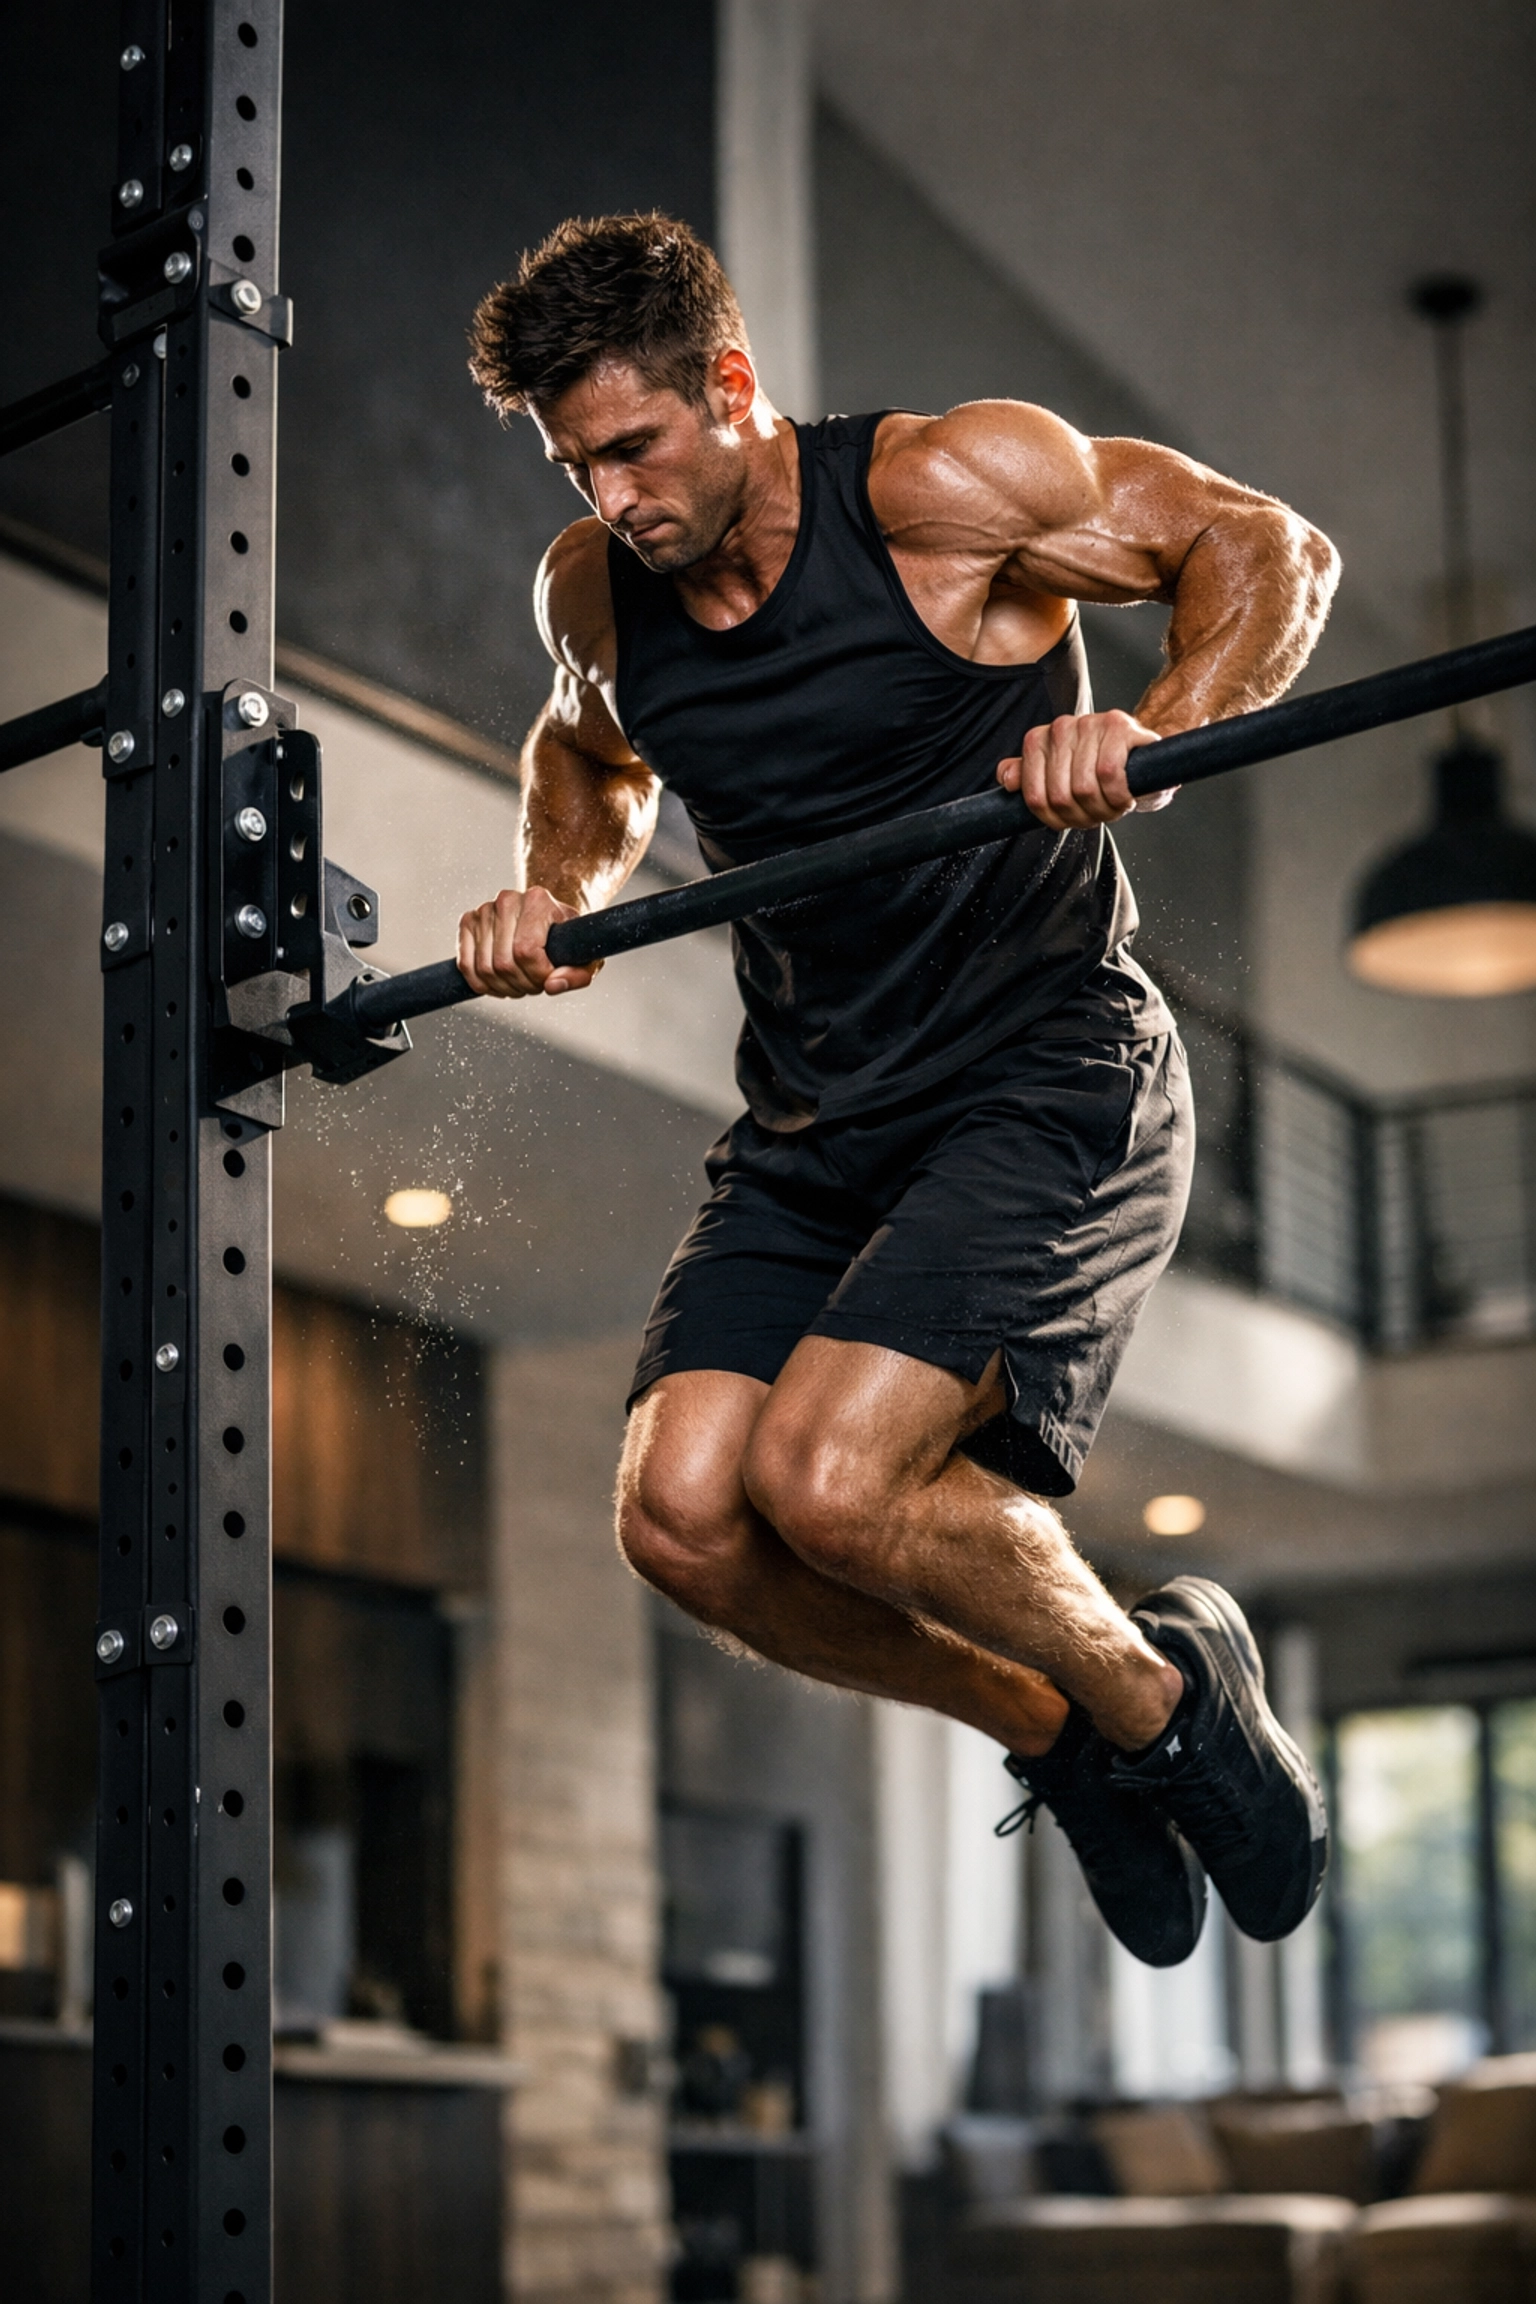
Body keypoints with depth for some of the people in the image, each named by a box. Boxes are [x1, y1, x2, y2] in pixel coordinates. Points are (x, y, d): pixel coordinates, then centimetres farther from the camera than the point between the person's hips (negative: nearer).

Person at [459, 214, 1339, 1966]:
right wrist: (555, 885, 6)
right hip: (810, 1127, 6)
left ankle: (1167, 1691, 5)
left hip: (1050, 1090, -6)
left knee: (827, 1483, -25)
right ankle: (1063, 1740, 11)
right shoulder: (594, 590, 5)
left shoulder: (943, 485, -12)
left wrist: (1152, 733, -26)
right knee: (683, 1519, -13)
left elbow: (1270, 547, -7)